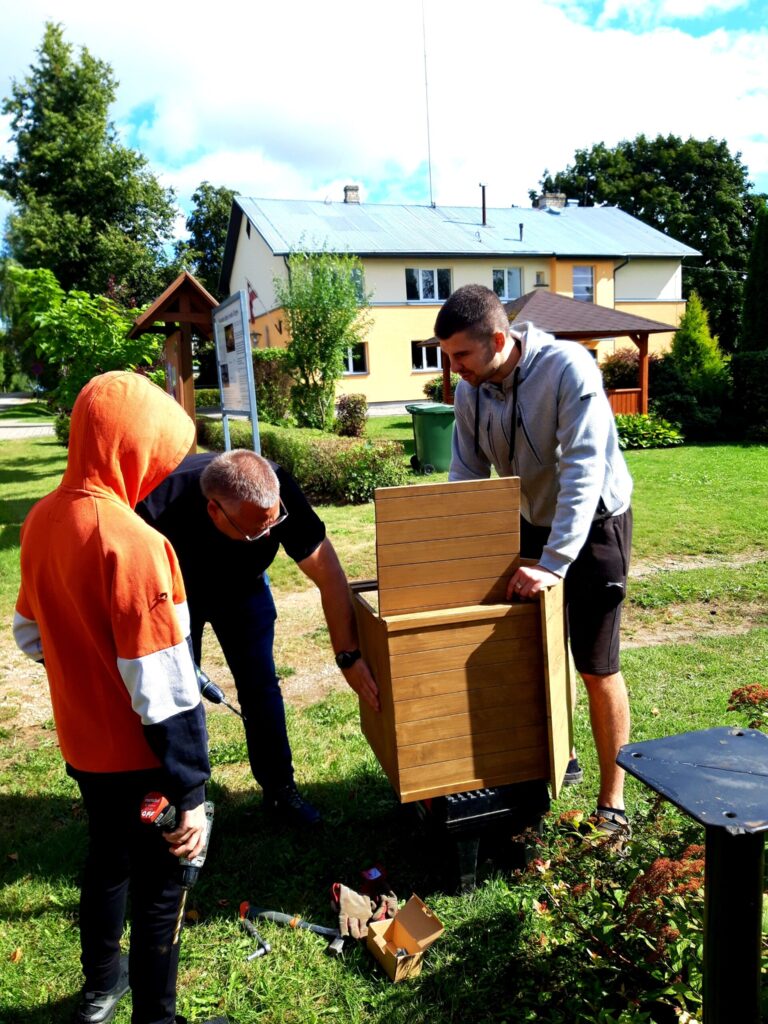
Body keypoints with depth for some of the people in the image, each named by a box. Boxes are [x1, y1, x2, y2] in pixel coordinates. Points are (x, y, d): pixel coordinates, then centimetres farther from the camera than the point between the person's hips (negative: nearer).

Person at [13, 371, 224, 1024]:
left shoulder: (41, 519, -3)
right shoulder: (131, 541, -28)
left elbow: (30, 635, 9)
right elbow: (161, 689, -27)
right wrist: (191, 793, -20)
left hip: (80, 743, 8)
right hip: (138, 756, -8)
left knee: (107, 857, 28)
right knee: (159, 890, 13)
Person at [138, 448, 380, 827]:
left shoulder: (278, 493, -38)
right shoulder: (161, 508, -42)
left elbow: (328, 573, -31)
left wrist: (348, 656, -30)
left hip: (243, 587, 2)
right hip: (173, 592, -1)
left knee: (261, 687, 1)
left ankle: (280, 790, 18)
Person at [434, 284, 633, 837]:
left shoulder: (569, 368, -26)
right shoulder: (470, 391, -7)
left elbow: (583, 472, -31)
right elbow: (465, 478, -1)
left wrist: (554, 563, -35)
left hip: (592, 525, -6)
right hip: (529, 524, 6)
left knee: (597, 668, -1)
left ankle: (613, 801, 14)